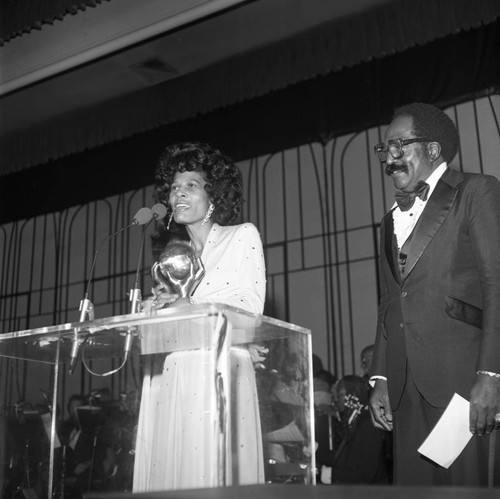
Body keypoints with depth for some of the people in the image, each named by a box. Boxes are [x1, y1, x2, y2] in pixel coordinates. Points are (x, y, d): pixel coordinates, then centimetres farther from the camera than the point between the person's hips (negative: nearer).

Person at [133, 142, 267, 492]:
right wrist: (160, 306, -1)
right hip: (169, 378, 5)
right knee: (168, 469, -1)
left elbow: (250, 306, -3)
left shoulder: (243, 235, 9)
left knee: (214, 471, -11)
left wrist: (190, 306, -8)